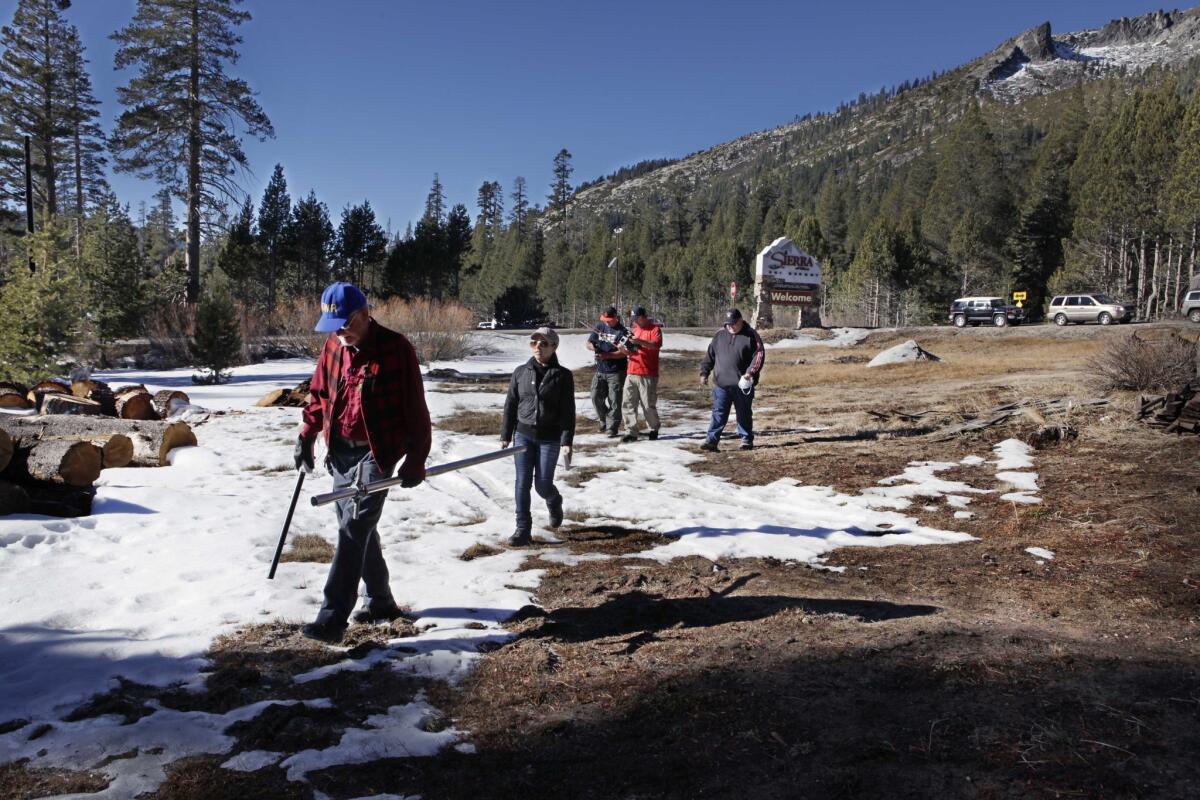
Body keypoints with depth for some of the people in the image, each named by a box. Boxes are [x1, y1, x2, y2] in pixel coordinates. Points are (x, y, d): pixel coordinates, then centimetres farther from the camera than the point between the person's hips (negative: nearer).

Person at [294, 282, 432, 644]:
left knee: (354, 528, -13)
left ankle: (332, 618, -12)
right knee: (357, 528, 14)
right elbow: (318, 394, 17)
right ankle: (380, 601, 30)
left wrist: (415, 460, -12)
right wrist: (307, 437, 10)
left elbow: (415, 409, -11)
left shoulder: (396, 349, -14)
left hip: (377, 453, -7)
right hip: (341, 452, 7)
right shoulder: (333, 346, 4)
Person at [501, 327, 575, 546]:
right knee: (522, 483, -1)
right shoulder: (521, 372, 3)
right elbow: (510, 405, 8)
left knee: (543, 485, 2)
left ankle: (554, 503, 37)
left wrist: (566, 441, -12)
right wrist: (505, 435, 5)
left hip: (549, 438, -2)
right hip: (524, 435, 2)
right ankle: (523, 530, 6)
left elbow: (568, 411, -6)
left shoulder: (562, 375, -4)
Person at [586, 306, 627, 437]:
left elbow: (623, 353, -16)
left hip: (616, 372, -6)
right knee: (596, 397, 7)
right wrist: (594, 347, -12)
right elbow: (589, 343, 11)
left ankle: (612, 428, 4)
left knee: (614, 401, -3)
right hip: (600, 371, 6)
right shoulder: (599, 327, 8)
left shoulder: (621, 331, -9)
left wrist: (607, 355, -26)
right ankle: (604, 420, 27)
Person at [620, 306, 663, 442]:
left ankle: (653, 430, 16)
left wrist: (641, 341, -34)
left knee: (649, 405, -2)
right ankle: (631, 432, 3)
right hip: (632, 373, 6)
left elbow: (657, 344, -20)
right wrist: (627, 349, 0)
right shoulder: (635, 329, 19)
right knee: (628, 404, 0)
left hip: (648, 375, -6)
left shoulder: (654, 329, -2)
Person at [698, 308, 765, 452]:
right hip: (721, 383, 2)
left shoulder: (751, 335, 0)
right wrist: (704, 372, 8)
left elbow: (759, 355, -6)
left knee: (744, 413, 9)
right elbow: (710, 355, 16)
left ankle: (747, 440, 21)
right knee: (719, 413, 0)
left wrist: (750, 372, -19)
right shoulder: (720, 335, 11)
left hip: (742, 384, -2)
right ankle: (711, 440, 1)